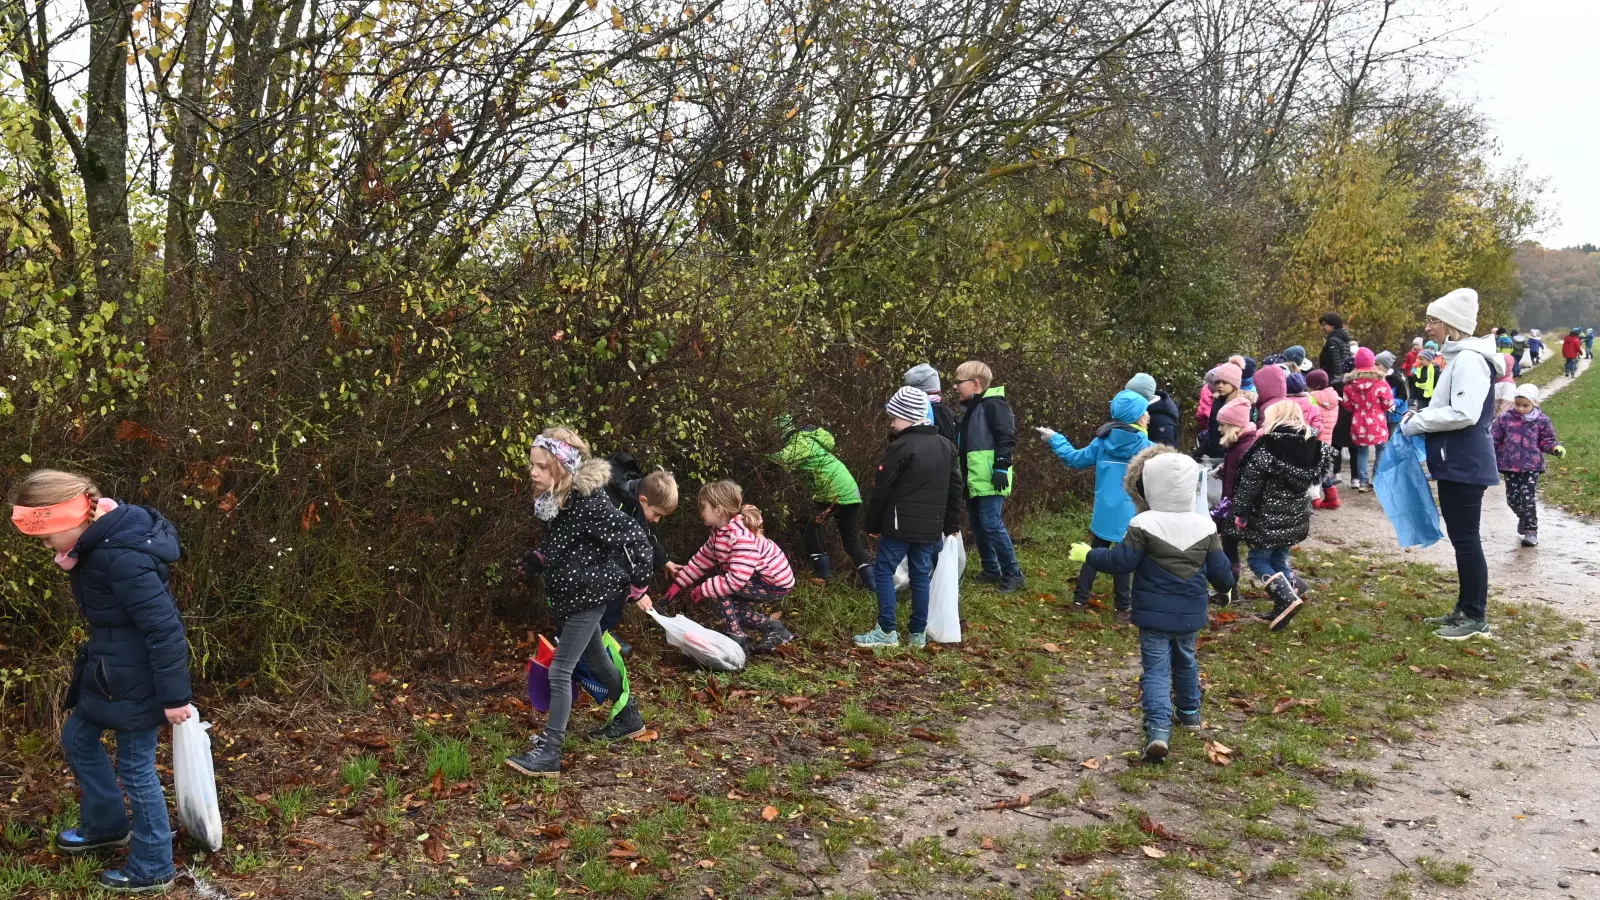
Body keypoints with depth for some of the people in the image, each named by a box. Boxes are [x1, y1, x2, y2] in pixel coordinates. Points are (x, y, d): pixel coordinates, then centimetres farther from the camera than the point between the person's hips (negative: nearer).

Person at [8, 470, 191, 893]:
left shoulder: (121, 557, -30)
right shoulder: (103, 538, 1)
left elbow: (165, 628, -28)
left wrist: (174, 696, -22)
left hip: (135, 678, -10)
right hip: (111, 668, 10)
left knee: (135, 767, 4)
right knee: (77, 738, 25)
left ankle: (153, 870, 21)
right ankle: (107, 826, 45)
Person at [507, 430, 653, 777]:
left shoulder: (588, 502, -26)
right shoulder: (553, 498, 0)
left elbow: (635, 538, -22)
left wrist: (638, 587, -14)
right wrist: (537, 559, 0)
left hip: (588, 594, -9)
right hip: (571, 594, 9)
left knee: (560, 670, -8)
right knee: (595, 660, 23)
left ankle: (549, 753, -3)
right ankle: (628, 718, 42)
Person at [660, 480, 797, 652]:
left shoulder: (743, 537, -31)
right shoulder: (720, 532, -1)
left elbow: (736, 580, -34)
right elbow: (701, 560, 7)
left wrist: (703, 590, -25)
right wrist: (677, 585, 3)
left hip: (777, 583, -10)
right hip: (760, 578, 10)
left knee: (719, 588, -14)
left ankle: (737, 638, -6)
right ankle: (773, 629, 15)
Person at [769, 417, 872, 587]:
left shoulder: (801, 441, -10)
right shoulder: (808, 438, 21)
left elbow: (783, 458, -26)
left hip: (834, 493, -9)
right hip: (850, 493, 9)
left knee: (808, 525, 8)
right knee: (852, 541, 13)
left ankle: (823, 572, 7)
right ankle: (871, 582, 3)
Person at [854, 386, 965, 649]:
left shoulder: (901, 447, -13)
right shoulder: (946, 446, 10)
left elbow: (882, 490, -9)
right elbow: (956, 489, 14)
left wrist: (872, 525, 2)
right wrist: (952, 526, 19)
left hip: (900, 525, -7)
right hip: (930, 527, 7)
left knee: (884, 572, 2)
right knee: (921, 575, 12)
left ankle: (887, 632, 0)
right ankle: (918, 633, 14)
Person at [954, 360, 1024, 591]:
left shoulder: (993, 404, -10)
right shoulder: (970, 408, 19)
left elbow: (1007, 437, -17)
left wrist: (1002, 467, -21)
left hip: (990, 479, -10)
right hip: (974, 480, 10)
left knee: (991, 525, -11)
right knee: (977, 525, 12)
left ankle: (1013, 574, -3)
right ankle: (991, 570, 23)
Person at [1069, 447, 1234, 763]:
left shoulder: (1144, 524, -16)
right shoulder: (1205, 525, -3)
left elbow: (1121, 560, -14)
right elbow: (1219, 569, 4)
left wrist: (1088, 555, 1)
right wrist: (1227, 587, 26)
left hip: (1154, 613, -4)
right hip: (1190, 614, 4)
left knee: (1155, 669, -2)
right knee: (1185, 660, 27)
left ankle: (1158, 729, -17)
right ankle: (1190, 712, 43)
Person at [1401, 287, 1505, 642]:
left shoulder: (1469, 359, -18)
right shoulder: (1458, 357, 14)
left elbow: (1464, 414, -26)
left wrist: (1415, 424, -16)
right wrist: (1421, 415, 7)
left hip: (1465, 465, -10)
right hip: (1456, 463, 10)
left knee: (1465, 539, -4)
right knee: (1460, 538, 15)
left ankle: (1476, 618, 3)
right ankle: (1465, 609, 24)